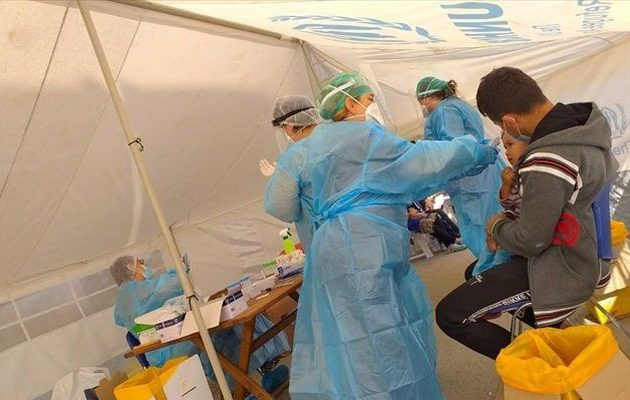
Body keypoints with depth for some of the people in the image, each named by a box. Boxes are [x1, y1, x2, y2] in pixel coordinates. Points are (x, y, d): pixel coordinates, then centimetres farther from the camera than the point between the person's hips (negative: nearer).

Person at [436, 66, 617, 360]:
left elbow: (530, 241, -24)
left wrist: (497, 228, -4)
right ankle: (550, 327, 20)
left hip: (557, 271, -9)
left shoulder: (546, 165, -34)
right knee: (477, 273, 27)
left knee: (450, 314, -7)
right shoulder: (583, 122, -5)